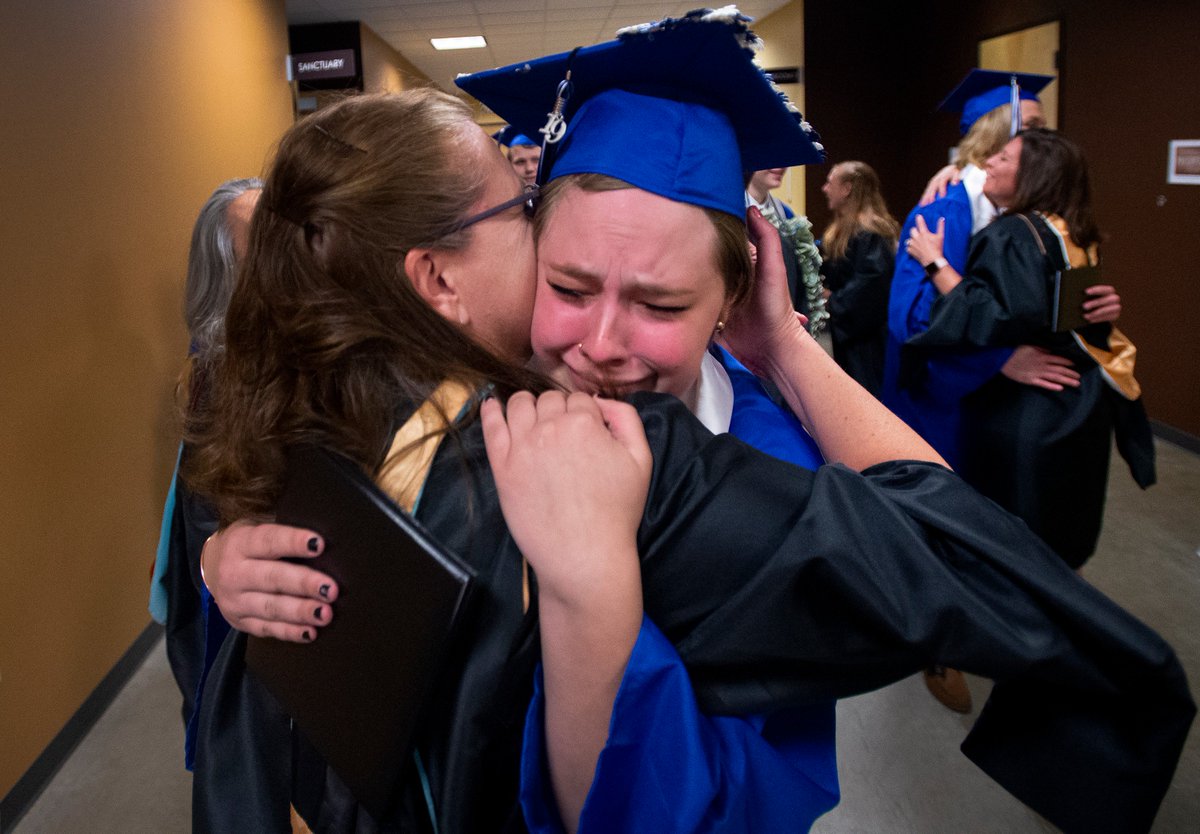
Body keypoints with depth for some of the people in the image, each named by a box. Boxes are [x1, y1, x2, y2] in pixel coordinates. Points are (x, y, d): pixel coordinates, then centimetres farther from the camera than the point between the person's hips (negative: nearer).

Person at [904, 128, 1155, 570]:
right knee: (1061, 546, 22)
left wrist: (935, 263, -22)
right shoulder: (1076, 237, 9)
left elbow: (1001, 318, -29)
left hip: (1020, 420, -9)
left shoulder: (1009, 235, -17)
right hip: (1081, 411, 9)